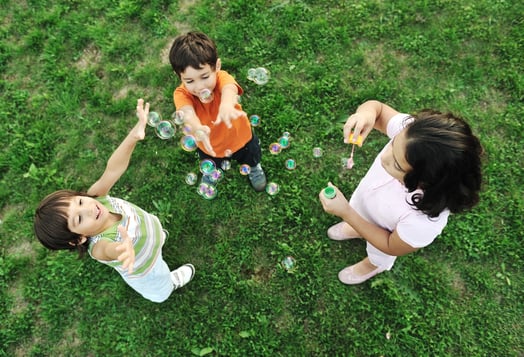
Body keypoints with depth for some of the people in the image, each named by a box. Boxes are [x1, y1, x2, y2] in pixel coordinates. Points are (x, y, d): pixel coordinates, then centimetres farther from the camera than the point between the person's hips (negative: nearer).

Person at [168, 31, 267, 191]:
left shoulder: (222, 78, -35)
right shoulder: (181, 94, -32)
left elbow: (229, 88, -59)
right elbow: (187, 112, -54)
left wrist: (227, 104, -86)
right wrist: (197, 128, -79)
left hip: (240, 138, -1)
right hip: (209, 146, 1)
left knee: (251, 159, 30)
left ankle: (254, 167, 69)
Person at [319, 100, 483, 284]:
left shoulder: (424, 221, -47)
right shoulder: (408, 129, -40)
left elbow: (390, 247, -25)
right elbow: (378, 107, -21)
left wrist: (345, 213, -32)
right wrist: (367, 112, -46)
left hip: (384, 234, -3)